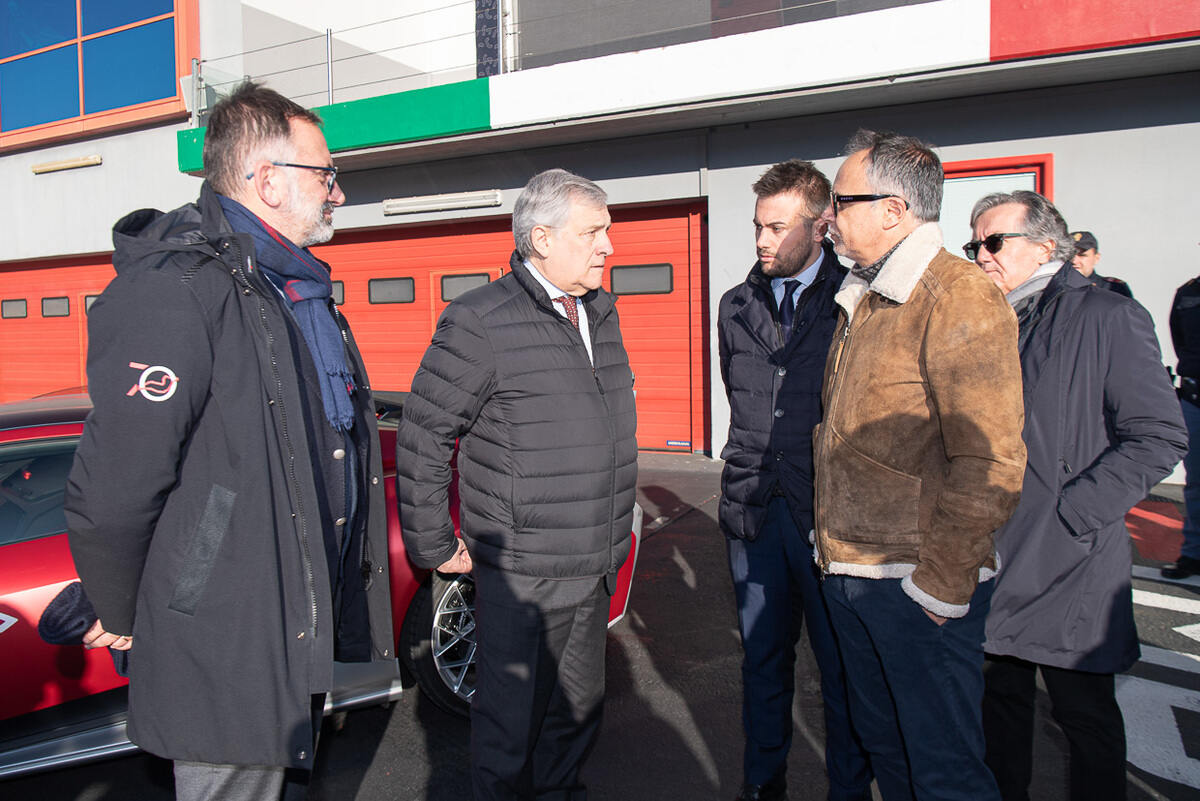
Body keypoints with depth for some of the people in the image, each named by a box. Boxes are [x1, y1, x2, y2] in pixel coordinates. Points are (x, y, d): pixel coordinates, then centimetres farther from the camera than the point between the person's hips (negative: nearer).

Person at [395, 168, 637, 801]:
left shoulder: (601, 315, 10)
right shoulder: (481, 323, -14)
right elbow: (421, 436, -12)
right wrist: (435, 547, -8)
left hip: (595, 566, 7)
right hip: (521, 574, -7)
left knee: (579, 707, 21)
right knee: (511, 719, 6)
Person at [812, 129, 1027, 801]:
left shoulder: (961, 298, -16)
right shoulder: (862, 300, 13)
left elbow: (989, 463, -21)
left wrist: (941, 583, -19)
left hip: (919, 587, -8)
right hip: (848, 571, 9)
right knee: (881, 739, 22)